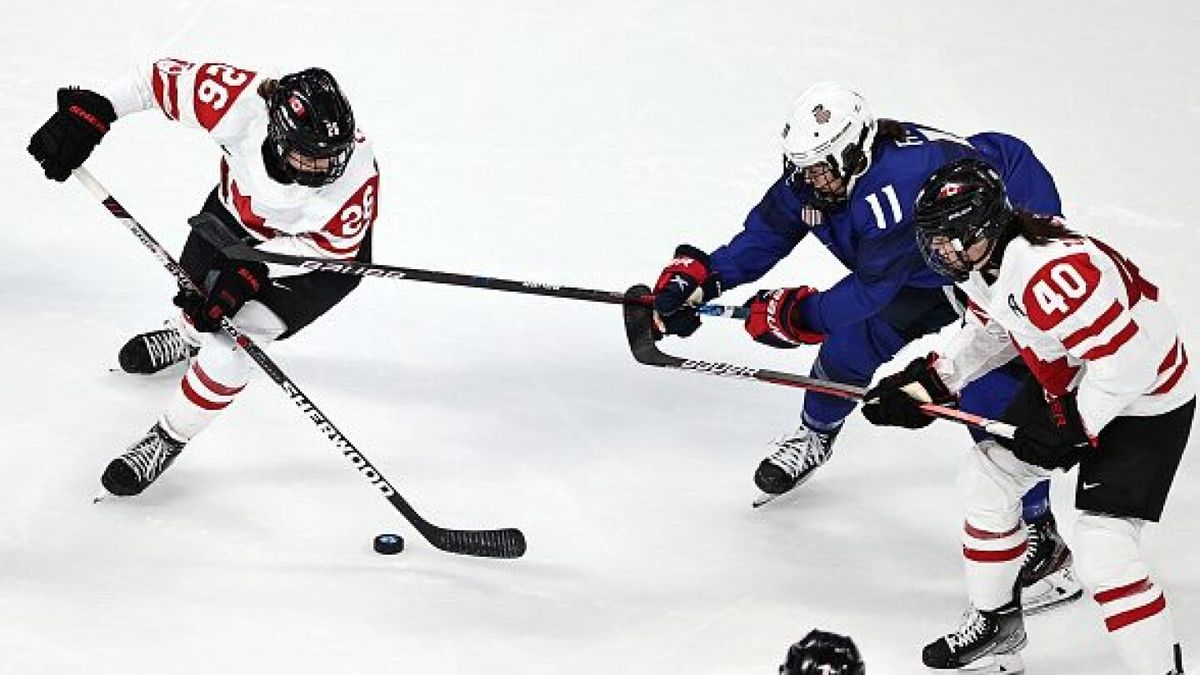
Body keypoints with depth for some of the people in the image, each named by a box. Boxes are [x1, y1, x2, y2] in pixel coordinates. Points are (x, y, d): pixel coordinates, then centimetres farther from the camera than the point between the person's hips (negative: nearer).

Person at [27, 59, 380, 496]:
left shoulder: (356, 175, -42)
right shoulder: (240, 104, -40)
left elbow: (333, 245, -25)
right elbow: (164, 78, -25)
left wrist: (251, 270, -30)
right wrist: (90, 109, -28)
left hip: (315, 254, -3)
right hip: (241, 207, 4)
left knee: (232, 339, -14)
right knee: (197, 295, 23)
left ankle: (169, 440, 11)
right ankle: (186, 337, 63)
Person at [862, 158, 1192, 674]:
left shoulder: (1053, 272, -36)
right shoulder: (983, 262, -5)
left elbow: (1129, 358, -35)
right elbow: (990, 331, 13)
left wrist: (1073, 426, -25)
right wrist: (928, 381, 3)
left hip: (1144, 403, -10)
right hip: (1070, 385, 10)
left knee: (1102, 549, -18)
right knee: (987, 480, 15)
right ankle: (995, 626, 34)